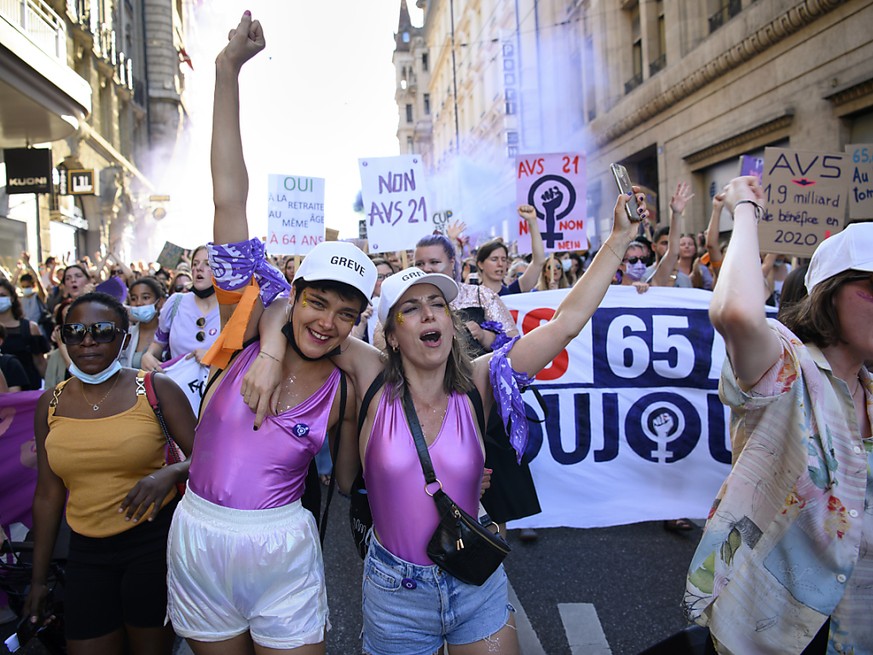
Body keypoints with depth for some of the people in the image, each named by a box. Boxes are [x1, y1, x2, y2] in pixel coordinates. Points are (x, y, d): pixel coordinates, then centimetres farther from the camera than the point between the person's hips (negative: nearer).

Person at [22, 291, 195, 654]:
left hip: (154, 542, -3)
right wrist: (38, 578, 14)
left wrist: (170, 473, -28)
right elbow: (48, 494, 10)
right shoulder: (51, 403, 5)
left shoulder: (157, 389, -7)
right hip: (86, 551, 3)